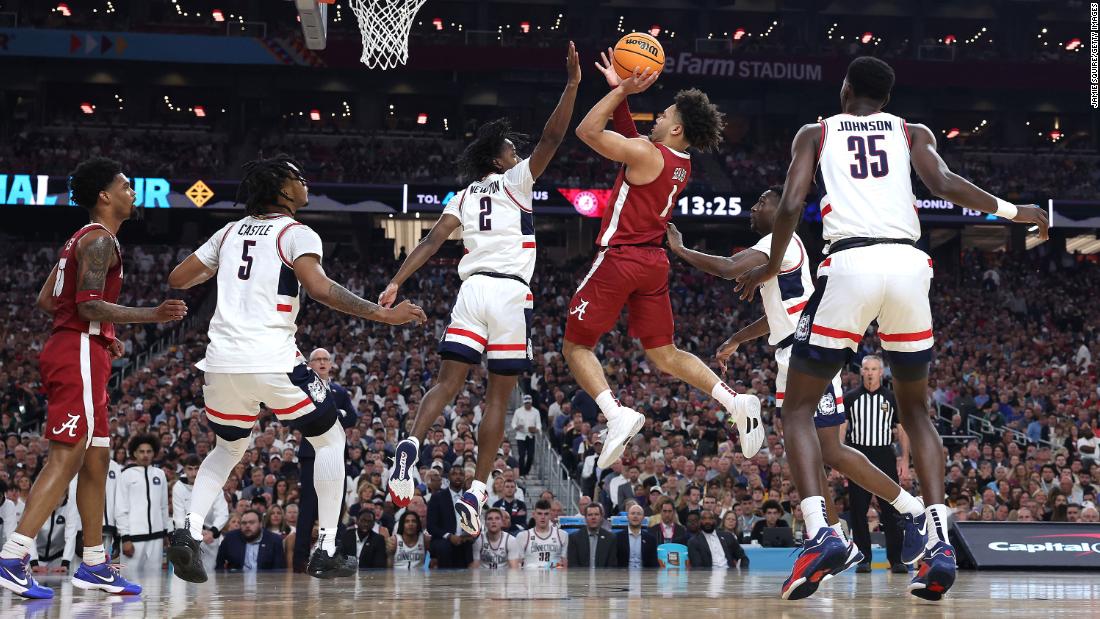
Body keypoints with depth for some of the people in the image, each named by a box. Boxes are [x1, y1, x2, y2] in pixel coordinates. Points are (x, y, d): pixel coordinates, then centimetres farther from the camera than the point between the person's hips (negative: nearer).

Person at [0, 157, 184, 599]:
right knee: (66, 458, -14)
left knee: (96, 458, 12)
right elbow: (89, 304, -20)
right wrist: (153, 315, -23)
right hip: (79, 352, -11)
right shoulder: (100, 240, -10)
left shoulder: (81, 240, 21)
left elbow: (45, 302, 21)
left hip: (68, 348, 11)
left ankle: (93, 565, 16)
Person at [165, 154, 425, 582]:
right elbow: (319, 288, -18)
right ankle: (326, 551, 8)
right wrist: (382, 314, -14)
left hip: (222, 361, 6)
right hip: (272, 361, -6)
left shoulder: (230, 232, 17)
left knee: (228, 447, 27)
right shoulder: (296, 234, -1)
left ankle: (189, 531, 3)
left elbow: (177, 279, 22)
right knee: (329, 438, 14)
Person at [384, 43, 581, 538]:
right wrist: (572, 84, -4)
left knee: (448, 382, 1)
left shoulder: (465, 196, 17)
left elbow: (432, 241, 7)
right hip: (511, 292, -4)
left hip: (471, 289, 4)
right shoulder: (516, 181, 5)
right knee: (498, 396, 0)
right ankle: (475, 494, -4)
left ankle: (411, 445, -28)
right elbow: (552, 138, -4)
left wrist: (396, 283, 2)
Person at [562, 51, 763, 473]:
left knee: (577, 347, 3)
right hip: (654, 263, 8)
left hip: (620, 259, -8)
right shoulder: (681, 165, 10)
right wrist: (619, 94, 18)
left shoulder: (645, 154, -15)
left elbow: (587, 131, -11)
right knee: (665, 355, 13)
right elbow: (630, 138, 25)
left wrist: (622, 91, -8)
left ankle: (617, 414, -18)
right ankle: (735, 402, -5)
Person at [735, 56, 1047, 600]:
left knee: (798, 408, 9)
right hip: (908, 263, 2)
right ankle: (939, 542, 0)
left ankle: (819, 532, -13)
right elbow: (941, 182, 1)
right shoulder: (912, 132, 20)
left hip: (849, 264, -2)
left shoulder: (816, 134, 18)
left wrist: (771, 267, 20)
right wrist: (1011, 211, 12)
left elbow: (790, 205, 4)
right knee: (915, 410, 18)